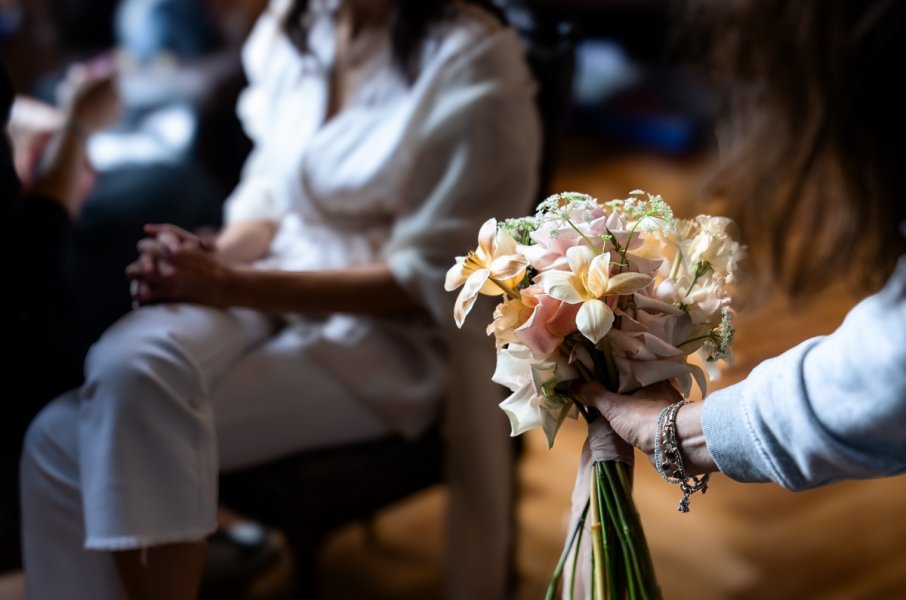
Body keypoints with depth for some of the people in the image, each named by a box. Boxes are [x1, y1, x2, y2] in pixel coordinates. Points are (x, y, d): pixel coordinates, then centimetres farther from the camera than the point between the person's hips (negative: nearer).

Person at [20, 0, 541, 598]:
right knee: (127, 365, -26)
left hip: (387, 333, -6)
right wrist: (215, 257, -8)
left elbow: (427, 280, -13)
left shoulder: (475, 62, -13)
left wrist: (232, 284, -18)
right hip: (268, 285, 6)